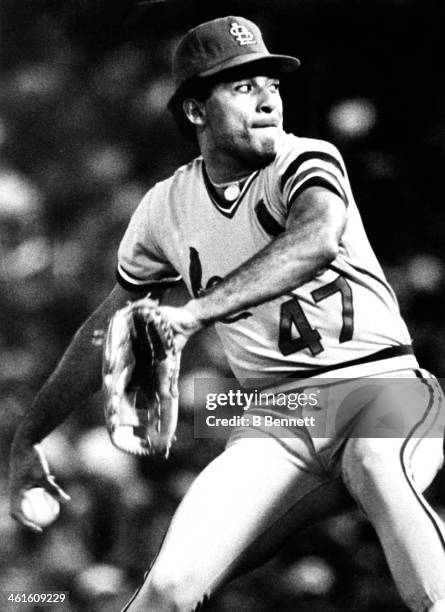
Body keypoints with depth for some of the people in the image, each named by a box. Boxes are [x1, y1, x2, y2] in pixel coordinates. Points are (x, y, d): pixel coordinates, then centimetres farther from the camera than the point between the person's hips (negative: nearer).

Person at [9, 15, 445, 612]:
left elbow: (317, 241, -32)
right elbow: (106, 329, 20)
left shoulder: (307, 162, -7)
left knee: (377, 463, -39)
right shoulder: (167, 208, 7)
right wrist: (27, 439, 21)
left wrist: (194, 312, -43)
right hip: (279, 418, 3)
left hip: (380, 383, -3)